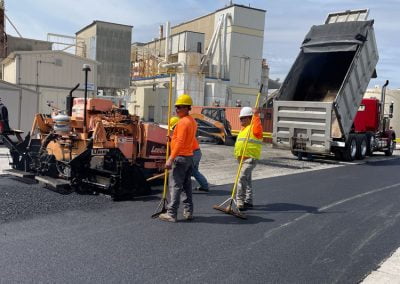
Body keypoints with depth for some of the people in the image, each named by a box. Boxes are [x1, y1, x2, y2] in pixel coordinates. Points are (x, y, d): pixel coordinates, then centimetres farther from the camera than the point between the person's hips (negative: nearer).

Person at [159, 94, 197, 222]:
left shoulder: (183, 122, -16)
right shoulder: (192, 121, 14)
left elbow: (180, 143, -23)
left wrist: (171, 159, -24)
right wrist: (173, 138, 16)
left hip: (180, 158, -10)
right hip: (189, 157, 10)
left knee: (175, 186, -6)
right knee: (187, 186, 13)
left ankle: (171, 214, -4)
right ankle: (188, 212, 18)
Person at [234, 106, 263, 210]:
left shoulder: (254, 128, -9)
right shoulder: (243, 129, 20)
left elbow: (257, 128, -33)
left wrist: (256, 115, -37)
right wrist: (238, 156, 20)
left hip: (250, 158, -10)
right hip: (242, 158, 10)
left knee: (242, 178, -18)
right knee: (247, 180, 15)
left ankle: (239, 201, -15)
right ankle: (248, 201, 25)